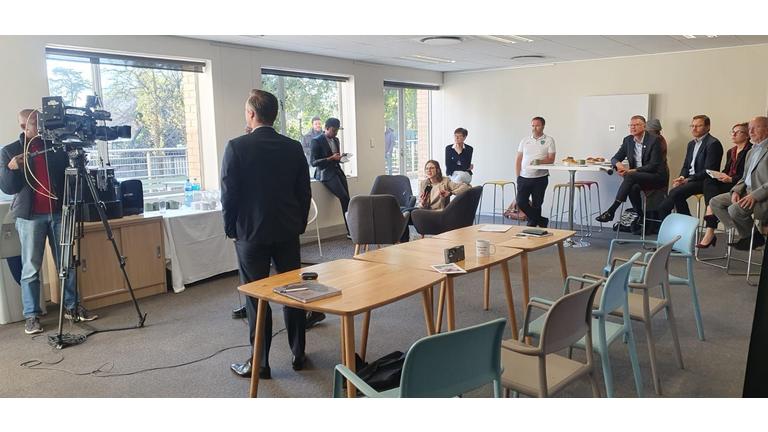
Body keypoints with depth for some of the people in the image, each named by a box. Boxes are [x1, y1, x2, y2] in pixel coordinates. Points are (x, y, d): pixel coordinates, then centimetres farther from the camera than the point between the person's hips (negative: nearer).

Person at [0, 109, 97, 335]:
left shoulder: (56, 147, 10)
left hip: (59, 213, 2)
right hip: (29, 216, -2)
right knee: (31, 268, -1)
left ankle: (72, 307, 15)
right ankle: (31, 316, 6)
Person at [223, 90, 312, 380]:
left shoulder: (236, 147, -11)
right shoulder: (294, 147, 0)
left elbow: (229, 194, -10)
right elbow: (304, 192, 3)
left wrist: (231, 229, 4)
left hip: (251, 234, -3)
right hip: (288, 233, 4)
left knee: (256, 299, 6)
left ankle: (260, 364, 14)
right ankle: (298, 355, 23)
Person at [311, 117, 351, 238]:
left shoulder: (336, 140, 17)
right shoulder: (317, 141, -5)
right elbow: (313, 162, -9)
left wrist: (339, 158, 4)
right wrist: (331, 158, -17)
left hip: (337, 171, 7)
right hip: (325, 173, -7)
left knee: (346, 198, -11)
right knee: (344, 198, -21)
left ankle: (351, 231, -12)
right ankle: (351, 230, -19)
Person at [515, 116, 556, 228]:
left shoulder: (549, 140, 1)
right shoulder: (525, 140, 10)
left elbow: (551, 159, -5)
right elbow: (518, 159, 10)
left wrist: (540, 161, -24)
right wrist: (518, 176, 2)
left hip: (540, 178, -3)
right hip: (524, 177, 3)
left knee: (536, 204, 4)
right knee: (520, 202, -4)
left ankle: (533, 223, 22)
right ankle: (541, 221, 10)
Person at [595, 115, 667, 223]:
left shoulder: (654, 140, -9)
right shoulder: (628, 140, 8)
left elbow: (653, 165, -15)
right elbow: (615, 158, 12)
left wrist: (633, 171, -25)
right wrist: (618, 164, -13)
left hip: (656, 176, -4)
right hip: (636, 177, 5)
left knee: (630, 176, -33)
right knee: (633, 188, -32)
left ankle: (611, 211, -34)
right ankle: (640, 217, -16)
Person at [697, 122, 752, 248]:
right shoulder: (731, 152, 23)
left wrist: (730, 179, -23)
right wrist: (721, 175, -4)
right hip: (727, 184, 7)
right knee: (708, 181, -24)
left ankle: (710, 233, -29)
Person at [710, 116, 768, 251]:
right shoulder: (751, 152, 21)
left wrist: (755, 195, -26)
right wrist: (736, 191, 1)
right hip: (746, 192, 10)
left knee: (735, 209, -31)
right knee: (715, 202, -3)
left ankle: (754, 237, -3)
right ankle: (745, 234, -3)